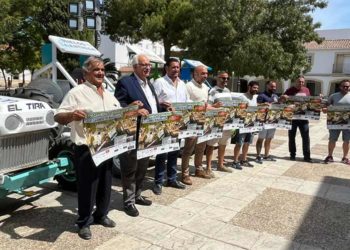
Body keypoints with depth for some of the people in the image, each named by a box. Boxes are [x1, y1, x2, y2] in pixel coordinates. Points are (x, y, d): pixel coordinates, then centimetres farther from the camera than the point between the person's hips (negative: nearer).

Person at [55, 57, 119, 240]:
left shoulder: (109, 96, 14)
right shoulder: (77, 93, -7)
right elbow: (58, 117, -12)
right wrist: (71, 115, -34)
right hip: (86, 150, -6)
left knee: (105, 185, 16)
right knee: (87, 187, 3)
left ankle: (101, 215, 34)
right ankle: (84, 222, 20)